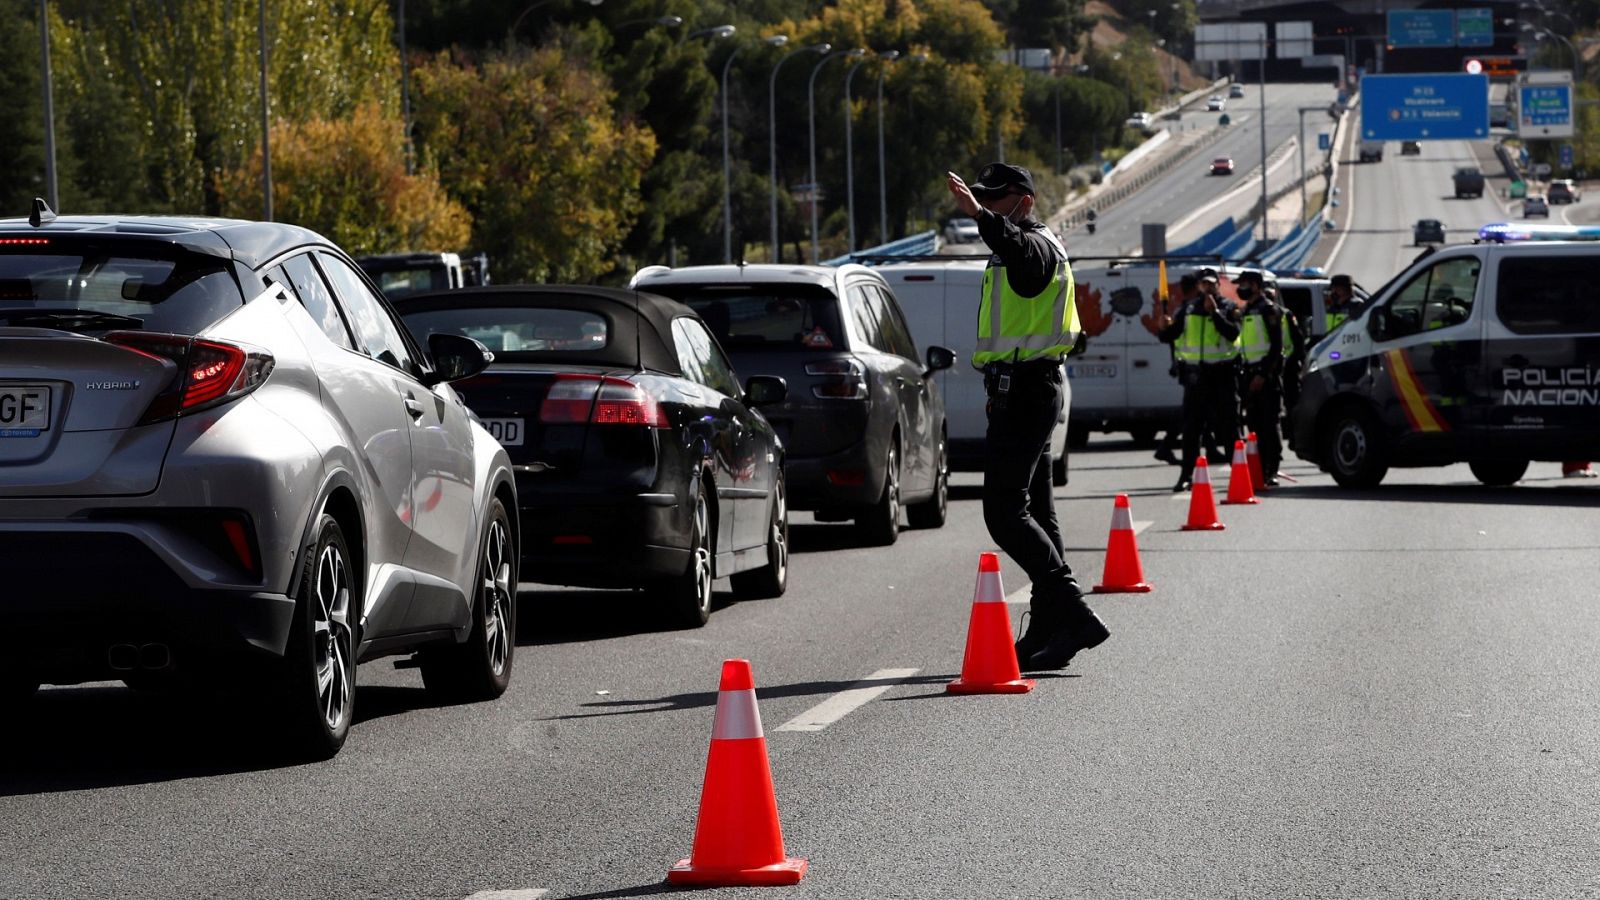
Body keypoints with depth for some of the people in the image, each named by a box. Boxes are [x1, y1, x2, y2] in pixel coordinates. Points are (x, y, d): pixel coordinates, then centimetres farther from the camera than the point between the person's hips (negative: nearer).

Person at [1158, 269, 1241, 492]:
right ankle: (1187, 475, 3)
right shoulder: (1188, 309, 12)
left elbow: (1232, 333, -15)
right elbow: (1171, 336, 12)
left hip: (1222, 373, -3)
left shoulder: (1228, 308, 2)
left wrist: (1215, 312, -20)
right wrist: (1166, 328, -10)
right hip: (1195, 372, 3)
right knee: (1191, 426, 1)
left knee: (1228, 425, 0)